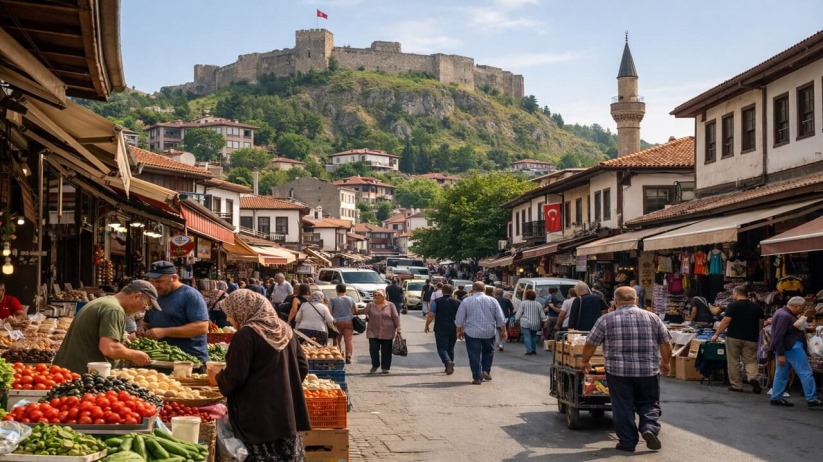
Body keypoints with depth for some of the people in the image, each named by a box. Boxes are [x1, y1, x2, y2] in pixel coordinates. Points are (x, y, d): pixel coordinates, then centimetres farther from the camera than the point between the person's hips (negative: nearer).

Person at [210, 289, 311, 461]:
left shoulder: (246, 335, -13)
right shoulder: (285, 330, 10)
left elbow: (234, 377, -14)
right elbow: (302, 367, 12)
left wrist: (217, 379, 6)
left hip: (258, 417, -7)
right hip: (287, 411, 7)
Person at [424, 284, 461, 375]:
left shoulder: (437, 302, -3)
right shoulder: (458, 302, 4)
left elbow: (431, 315, -7)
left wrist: (426, 326, 5)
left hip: (441, 329, -3)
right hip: (453, 329, 3)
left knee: (442, 348, -2)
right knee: (450, 348, 17)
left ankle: (448, 362, -28)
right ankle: (450, 367, 22)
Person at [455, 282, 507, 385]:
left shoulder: (466, 301, -3)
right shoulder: (492, 301, 1)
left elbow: (459, 319, 0)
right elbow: (500, 319, 3)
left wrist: (459, 331, 14)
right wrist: (503, 331, 14)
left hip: (472, 333, -2)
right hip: (489, 333, 2)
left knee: (474, 355, 3)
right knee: (488, 351, 23)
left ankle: (477, 378, 1)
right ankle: (486, 371, 12)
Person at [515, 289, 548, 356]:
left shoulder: (523, 303, -2)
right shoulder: (538, 304, 5)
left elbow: (519, 313, -2)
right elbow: (542, 315, 6)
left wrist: (517, 319, 12)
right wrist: (544, 320, 23)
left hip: (525, 323, -4)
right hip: (535, 324, 4)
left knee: (527, 337, -4)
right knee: (533, 336, 17)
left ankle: (529, 351, -10)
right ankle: (534, 350, 20)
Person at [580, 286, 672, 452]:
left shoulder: (606, 320, -2)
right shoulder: (653, 317, 4)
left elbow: (590, 345, 1)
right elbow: (666, 344, 8)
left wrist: (585, 361, 18)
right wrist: (665, 363, 24)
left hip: (618, 371, -1)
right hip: (649, 371, 2)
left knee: (623, 408, 9)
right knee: (649, 403, 16)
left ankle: (627, 442, 11)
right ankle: (649, 428, -5)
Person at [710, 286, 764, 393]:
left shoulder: (733, 305, -7)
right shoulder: (757, 307, 8)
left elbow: (726, 321, -13)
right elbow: (761, 324, 12)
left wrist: (716, 334, -7)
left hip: (733, 337, -3)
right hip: (750, 339, 3)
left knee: (733, 362, 6)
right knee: (751, 360, 7)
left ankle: (736, 385, 8)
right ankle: (753, 378, -19)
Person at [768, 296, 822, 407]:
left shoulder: (783, 313, 15)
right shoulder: (784, 316, -19)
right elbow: (778, 336, -23)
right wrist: (780, 354, -24)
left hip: (787, 348, 11)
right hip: (791, 348, -11)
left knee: (781, 374, 12)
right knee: (806, 373, -5)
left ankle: (776, 398, 14)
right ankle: (811, 399, -3)